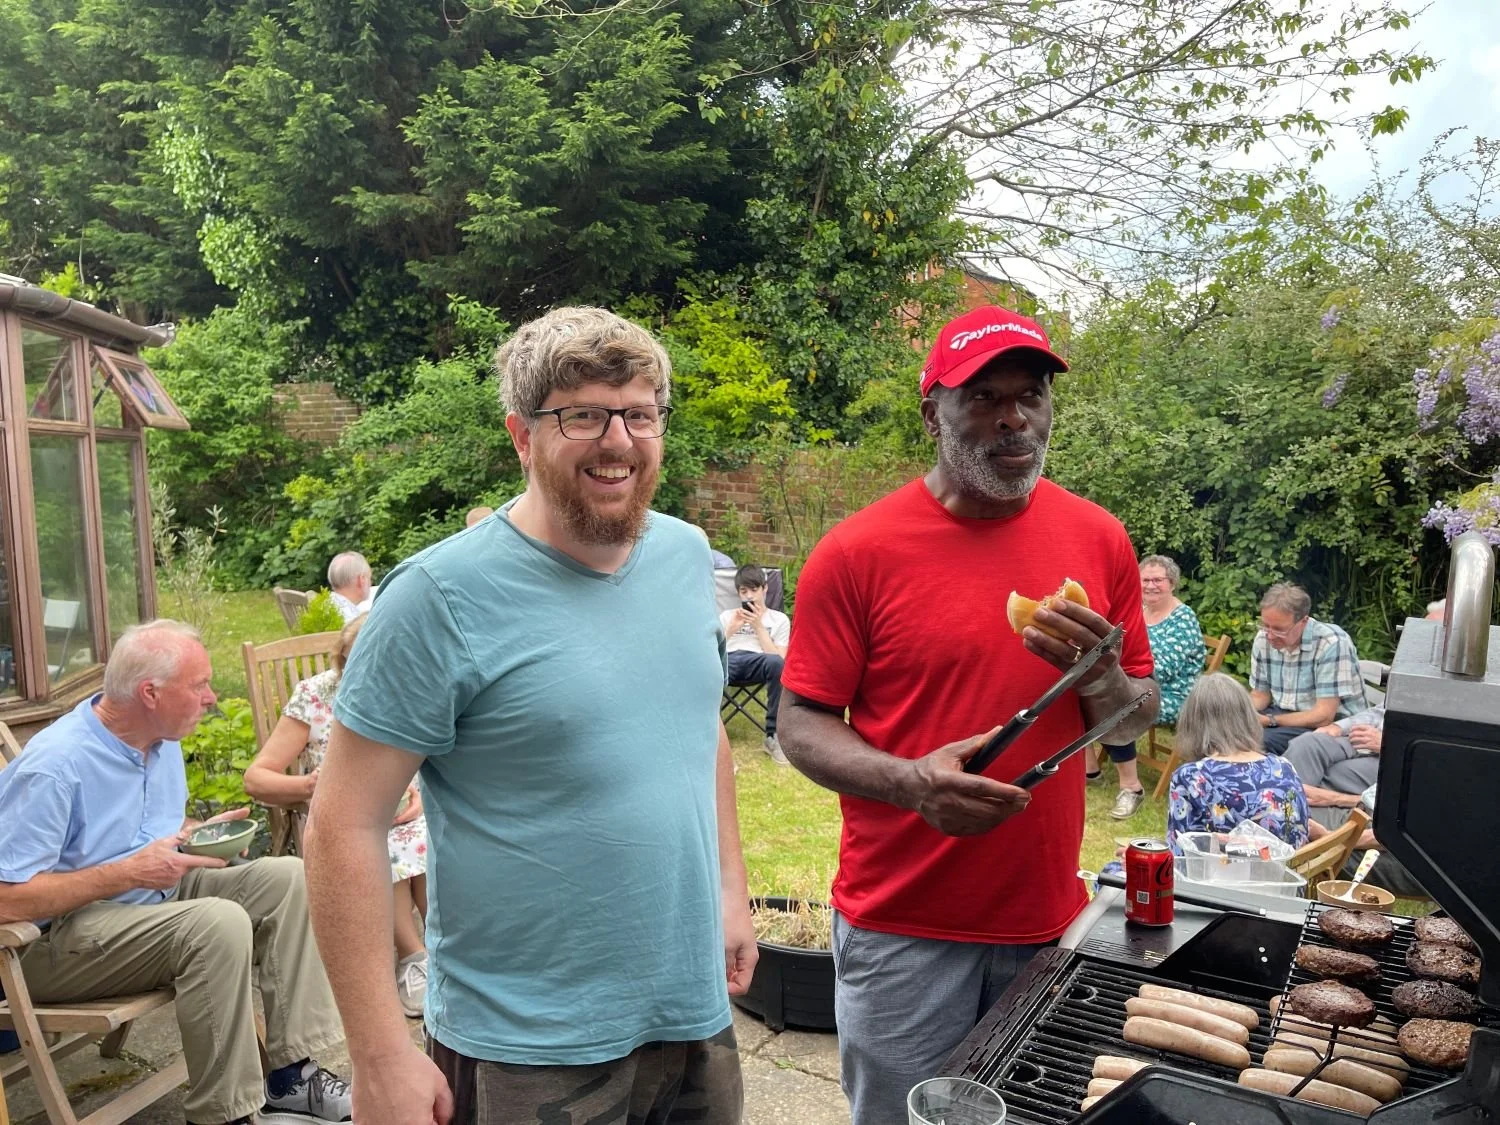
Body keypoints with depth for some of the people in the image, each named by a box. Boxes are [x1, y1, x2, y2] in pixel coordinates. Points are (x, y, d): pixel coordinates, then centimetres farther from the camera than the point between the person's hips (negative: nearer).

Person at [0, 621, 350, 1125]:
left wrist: (197, 835, 0)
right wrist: (131, 872, -24)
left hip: (152, 896, 9)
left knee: (287, 878, -9)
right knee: (219, 923, -33)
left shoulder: (163, 742, 5)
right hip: (57, 939, -9)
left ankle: (290, 1075, -8)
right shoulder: (54, 766, -22)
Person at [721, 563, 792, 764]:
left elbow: (779, 658, 6)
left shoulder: (779, 619, 23)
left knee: (776, 663, -39)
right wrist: (731, 629, 4)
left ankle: (774, 736, -27)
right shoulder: (726, 616, 30)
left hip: (757, 662, -1)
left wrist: (759, 626, 2)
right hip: (727, 660, 1)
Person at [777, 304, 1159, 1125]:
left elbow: (1137, 723, 9)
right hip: (902, 928, -3)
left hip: (1050, 921, 4)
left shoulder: (1099, 540, 1)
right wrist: (911, 781, -24)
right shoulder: (858, 551, -11)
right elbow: (801, 725, -7)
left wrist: (1102, 679, -13)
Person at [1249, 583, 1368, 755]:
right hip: (1283, 715, 6)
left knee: (1262, 740, -32)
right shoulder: (1263, 638, -2)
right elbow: (1260, 694, 9)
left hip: (1333, 724, -6)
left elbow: (1323, 716, -22)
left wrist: (1269, 720, -27)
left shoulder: (1332, 643, -20)